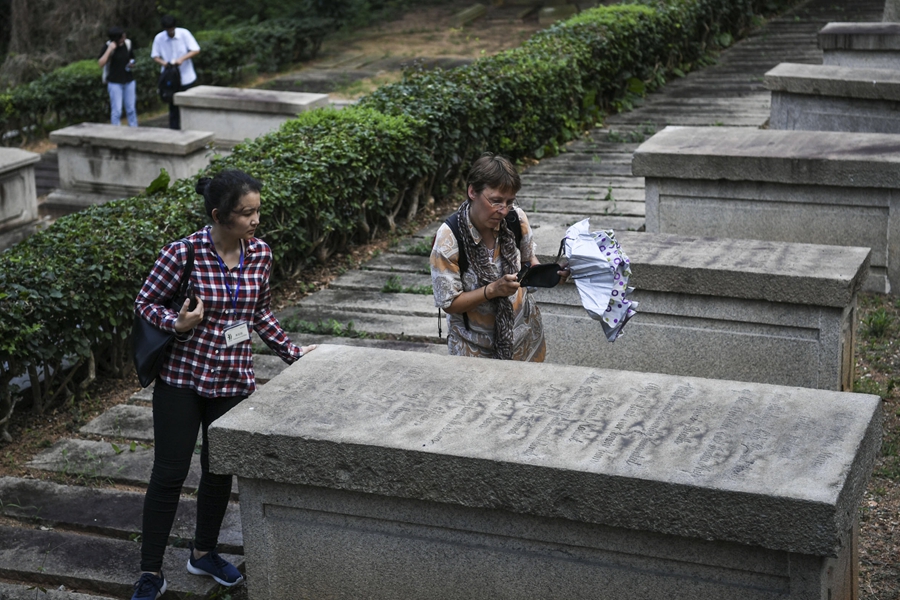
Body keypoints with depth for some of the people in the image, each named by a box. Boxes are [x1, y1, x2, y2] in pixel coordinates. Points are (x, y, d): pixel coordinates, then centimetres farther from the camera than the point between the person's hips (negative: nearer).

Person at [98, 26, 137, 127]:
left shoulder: (127, 44, 1)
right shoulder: (108, 47, -11)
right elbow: (101, 63, -24)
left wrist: (131, 64, -5)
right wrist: (109, 49, -28)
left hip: (129, 81, 4)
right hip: (115, 82, -4)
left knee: (131, 109, 10)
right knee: (117, 111, -4)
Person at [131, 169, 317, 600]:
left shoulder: (260, 253, -2)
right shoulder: (184, 253, -18)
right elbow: (145, 302, -8)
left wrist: (291, 352, 11)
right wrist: (177, 323, -26)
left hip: (233, 381, 5)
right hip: (182, 376, -4)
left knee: (220, 470, 15)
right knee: (169, 473, 0)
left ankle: (204, 552, 36)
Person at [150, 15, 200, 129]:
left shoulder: (184, 34, -8)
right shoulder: (159, 38, -3)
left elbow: (196, 50, -10)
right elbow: (155, 55, 3)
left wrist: (182, 59, -25)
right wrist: (162, 62, -20)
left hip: (187, 78, -1)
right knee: (173, 107, 5)